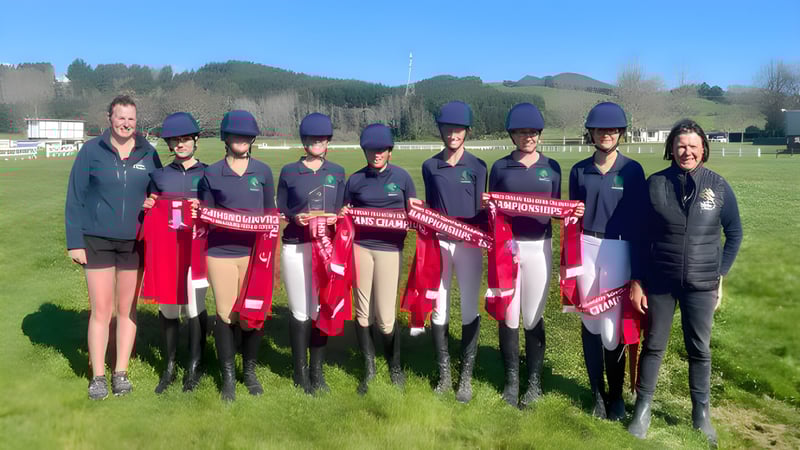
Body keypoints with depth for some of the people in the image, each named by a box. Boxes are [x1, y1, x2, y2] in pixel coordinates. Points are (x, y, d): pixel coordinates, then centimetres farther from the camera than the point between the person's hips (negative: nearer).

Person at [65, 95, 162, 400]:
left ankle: (121, 372, 23)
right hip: (97, 242, -2)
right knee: (101, 311, 2)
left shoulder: (148, 154, 3)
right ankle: (97, 376, 16)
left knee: (127, 309, 10)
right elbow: (75, 198, -1)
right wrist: (75, 242, -5)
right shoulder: (91, 151, -3)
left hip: (135, 243, 2)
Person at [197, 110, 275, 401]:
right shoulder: (212, 174, 4)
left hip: (254, 252, 1)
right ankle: (228, 376, 19)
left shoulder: (262, 171, 7)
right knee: (225, 314, 4)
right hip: (221, 252, 0)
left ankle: (250, 371, 25)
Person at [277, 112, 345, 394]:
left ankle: (317, 371, 18)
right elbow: (280, 210, 6)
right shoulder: (288, 172, 4)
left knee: (322, 310, 6)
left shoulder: (337, 172, 10)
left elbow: (342, 210, 11)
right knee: (300, 312, 3)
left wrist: (334, 218, -11)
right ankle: (300, 372, 16)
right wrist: (295, 217, -14)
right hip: (296, 247, -2)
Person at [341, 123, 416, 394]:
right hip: (360, 247, 2)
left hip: (390, 250, -2)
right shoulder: (355, 180, 6)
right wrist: (343, 216, -8)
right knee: (363, 312, 7)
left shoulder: (402, 177, 3)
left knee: (385, 314, -1)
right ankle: (368, 368, 24)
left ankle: (395, 366, 23)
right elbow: (345, 214, 14)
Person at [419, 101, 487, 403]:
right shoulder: (429, 166, 6)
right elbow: (429, 208, 10)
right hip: (438, 243, 2)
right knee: (439, 310, 6)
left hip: (469, 245, -2)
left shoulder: (477, 167, 1)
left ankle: (466, 377, 15)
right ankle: (444, 374, 19)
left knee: (469, 311, 5)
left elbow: (480, 212, 0)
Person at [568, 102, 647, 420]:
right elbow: (573, 217, 11)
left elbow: (640, 220, -3)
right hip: (585, 248, 3)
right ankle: (597, 392, 21)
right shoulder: (579, 170, 6)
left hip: (618, 250, -2)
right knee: (590, 321, 7)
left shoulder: (632, 171, -2)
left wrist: (638, 270, -7)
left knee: (612, 326, -2)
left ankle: (616, 393, 19)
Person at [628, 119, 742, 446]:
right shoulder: (655, 184, -5)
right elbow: (639, 235, -1)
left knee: (699, 349, 11)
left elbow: (734, 233, 8)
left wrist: (720, 273, 3)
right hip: (658, 281, 0)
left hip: (701, 284, 1)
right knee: (654, 345, 10)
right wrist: (636, 280, -3)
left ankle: (701, 413, 28)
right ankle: (643, 407, 24)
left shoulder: (718, 186, -3)